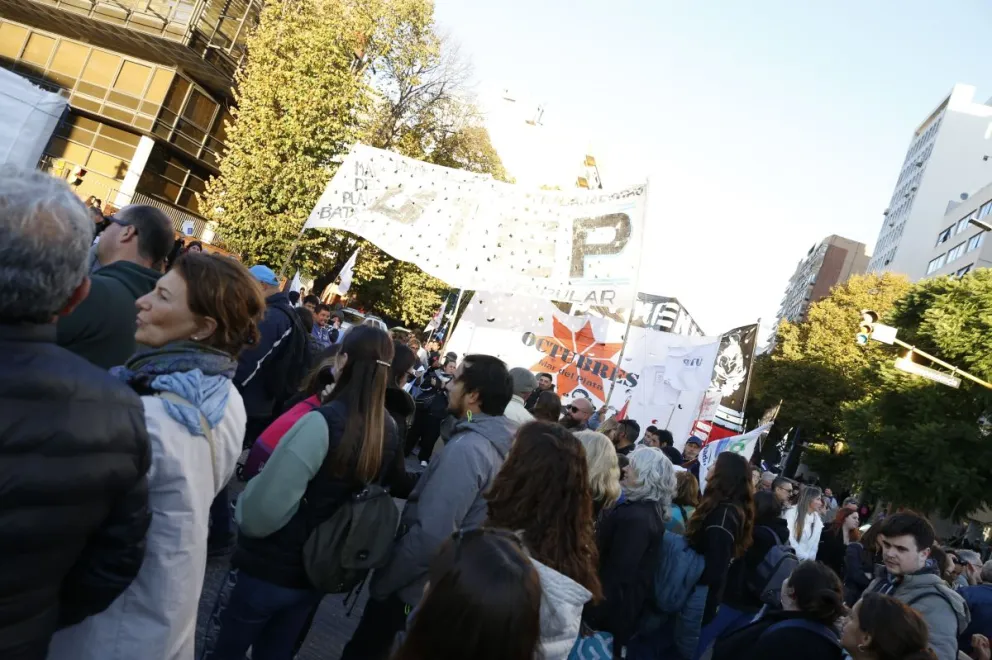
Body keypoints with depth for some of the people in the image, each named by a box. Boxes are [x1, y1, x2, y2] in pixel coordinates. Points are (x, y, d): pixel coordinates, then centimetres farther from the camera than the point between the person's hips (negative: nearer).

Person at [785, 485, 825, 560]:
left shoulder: (817, 518, 8)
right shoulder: (792, 512, -11)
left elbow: (815, 542, 8)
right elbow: (789, 539, -17)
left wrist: (810, 558, -3)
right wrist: (804, 556, -16)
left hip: (806, 560, 5)